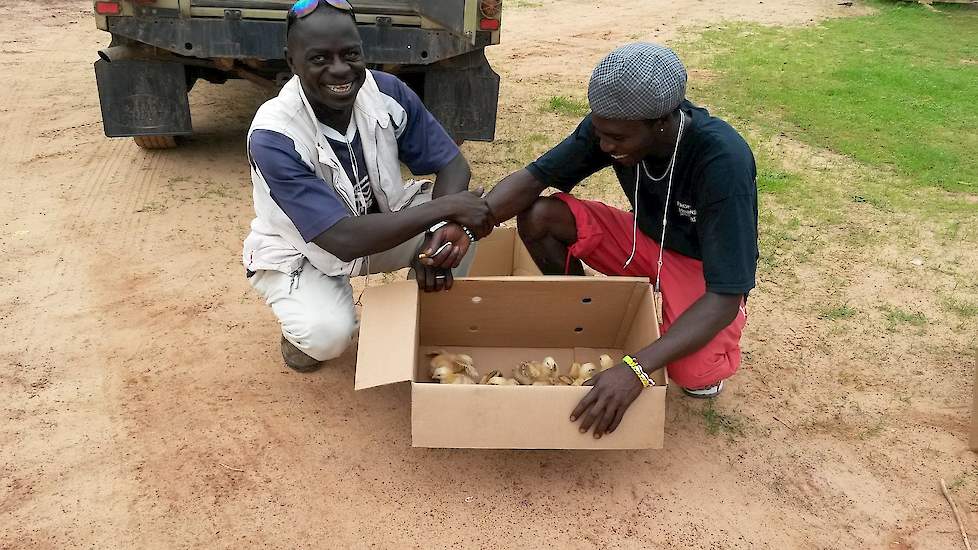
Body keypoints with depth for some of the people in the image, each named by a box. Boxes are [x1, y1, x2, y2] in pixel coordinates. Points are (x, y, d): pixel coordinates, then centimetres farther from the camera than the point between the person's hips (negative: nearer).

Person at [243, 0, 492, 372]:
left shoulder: (386, 91, -19)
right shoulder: (273, 138, -32)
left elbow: (452, 164, -12)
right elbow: (344, 240, -38)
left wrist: (443, 230, -33)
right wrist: (445, 207, -37)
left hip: (380, 223, 4)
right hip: (299, 253, -4)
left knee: (467, 223, -18)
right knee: (328, 334, -32)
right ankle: (302, 327, 6)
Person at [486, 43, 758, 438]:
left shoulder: (723, 160, -35)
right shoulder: (612, 125, -20)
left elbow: (725, 297, -36)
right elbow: (532, 179, -14)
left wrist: (636, 368, -48)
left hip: (703, 265, -4)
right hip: (646, 239, 5)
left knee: (693, 375, -33)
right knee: (537, 216, -18)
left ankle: (713, 340, 5)